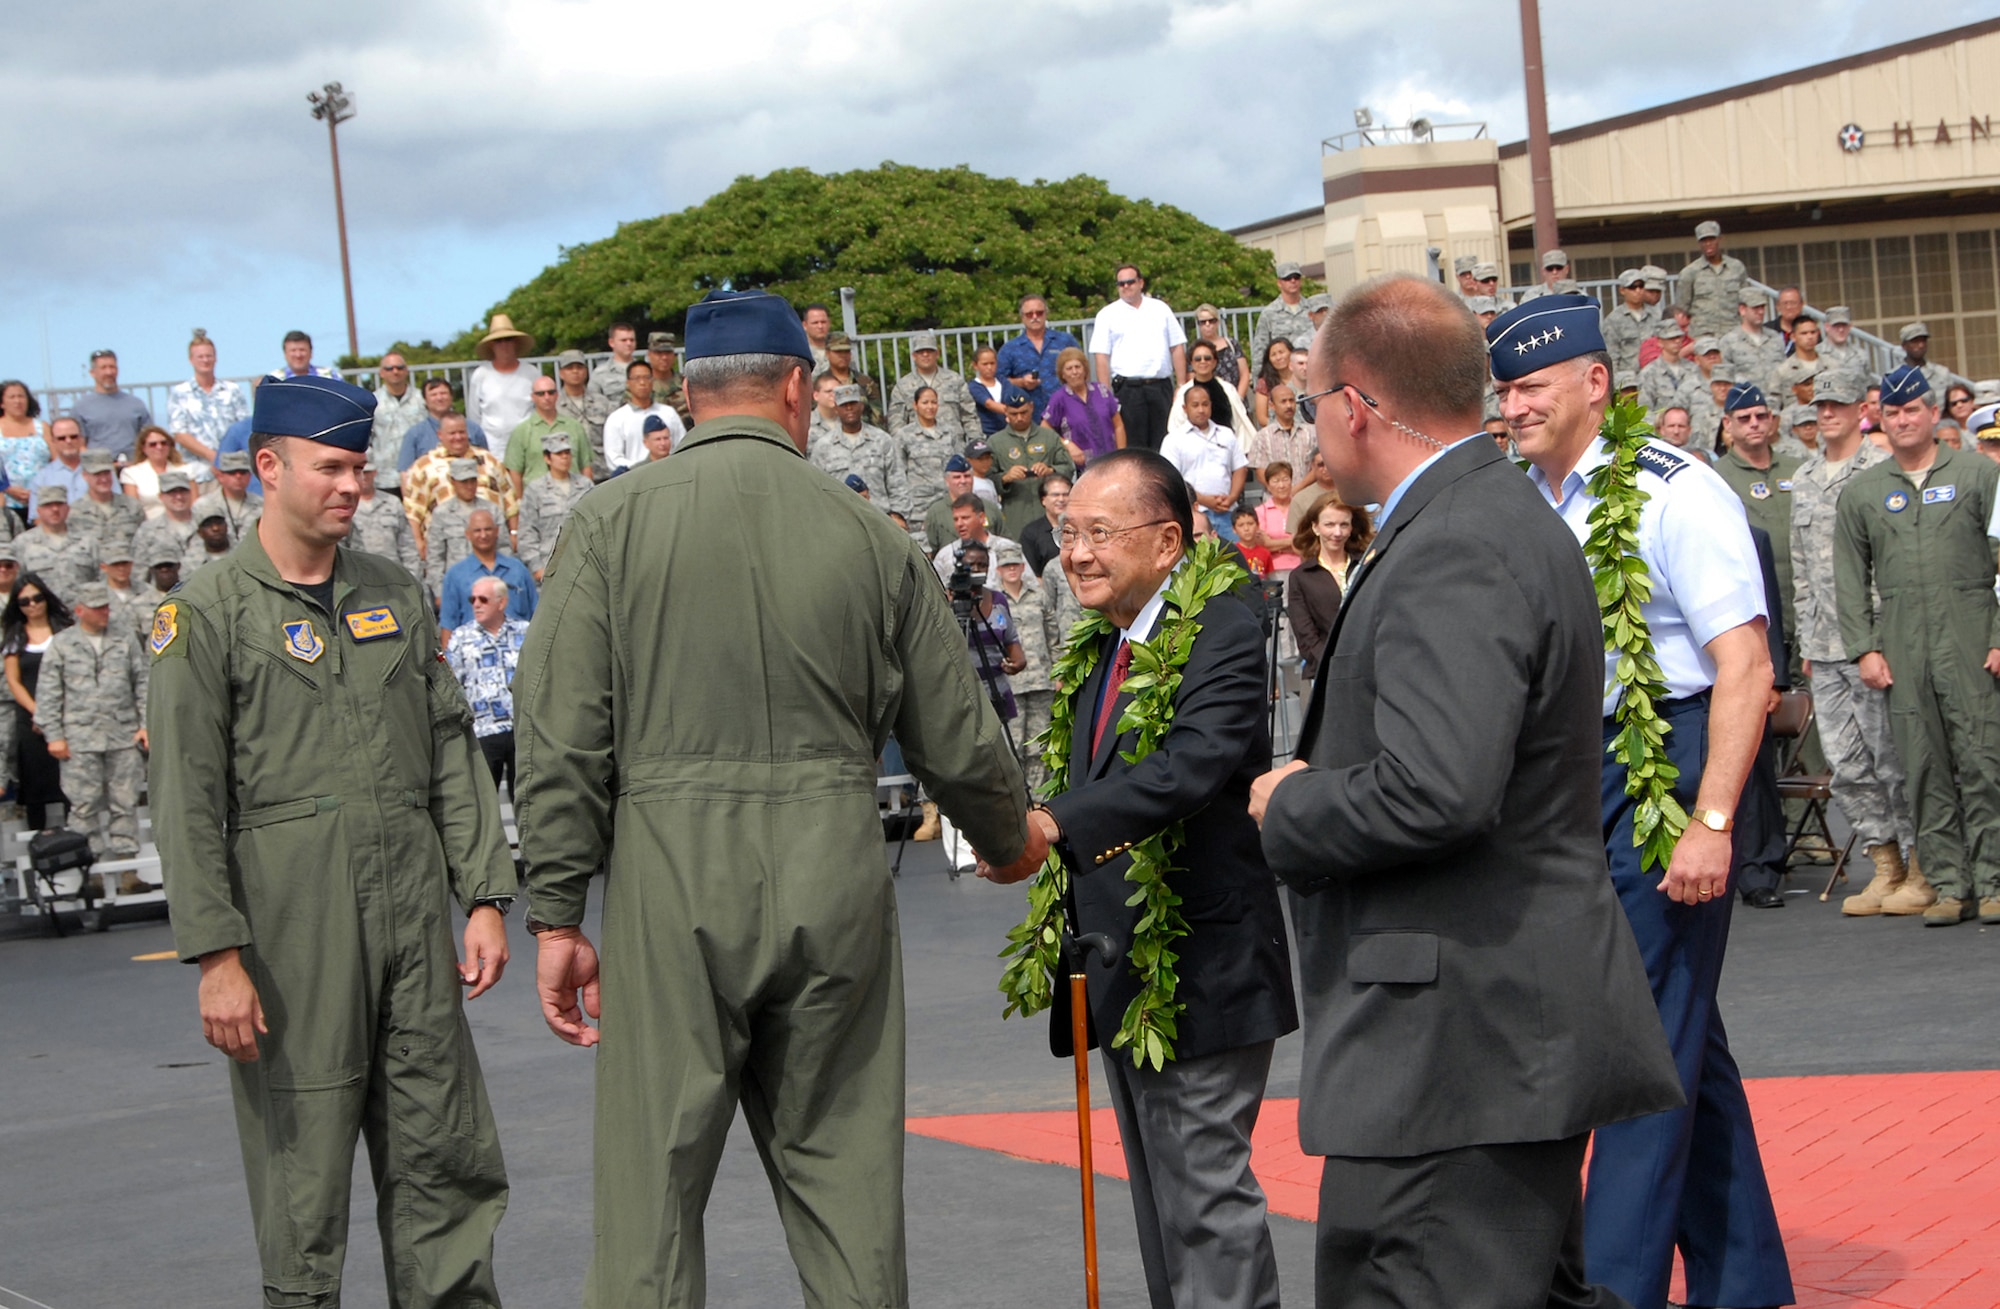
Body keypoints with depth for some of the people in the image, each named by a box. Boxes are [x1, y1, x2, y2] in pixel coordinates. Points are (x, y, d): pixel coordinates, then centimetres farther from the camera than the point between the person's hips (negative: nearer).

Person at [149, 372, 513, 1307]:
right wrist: (215, 956, -14)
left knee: (448, 1161, 6)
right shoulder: (207, 613, -3)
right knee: (303, 1176, 2)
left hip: (414, 919, 5)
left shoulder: (395, 595, 13)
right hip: (292, 932, -5)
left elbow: (452, 751, 14)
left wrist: (485, 897, 7)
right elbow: (185, 799, -8)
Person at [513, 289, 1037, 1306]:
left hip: (673, 889, -2)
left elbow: (560, 741, -5)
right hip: (835, 887, 2)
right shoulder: (868, 536, 5)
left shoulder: (612, 523, 0)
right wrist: (1012, 845, 30)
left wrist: (558, 916, 2)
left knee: (652, 1194, 4)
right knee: (845, 1184, 12)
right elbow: (959, 745, 11)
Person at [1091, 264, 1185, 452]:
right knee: (1133, 446, -3)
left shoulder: (1161, 309, 14)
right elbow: (1101, 357, 0)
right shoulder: (1108, 315, 7)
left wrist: (1182, 386, 4)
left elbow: (1177, 348, 12)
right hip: (1128, 388, -2)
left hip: (1161, 387, 2)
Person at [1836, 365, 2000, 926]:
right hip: (1902, 650, 3)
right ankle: (1948, 883, 7)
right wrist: (1864, 648, 2)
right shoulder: (1862, 492, 13)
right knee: (1925, 770, 2)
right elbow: (1850, 578, 12)